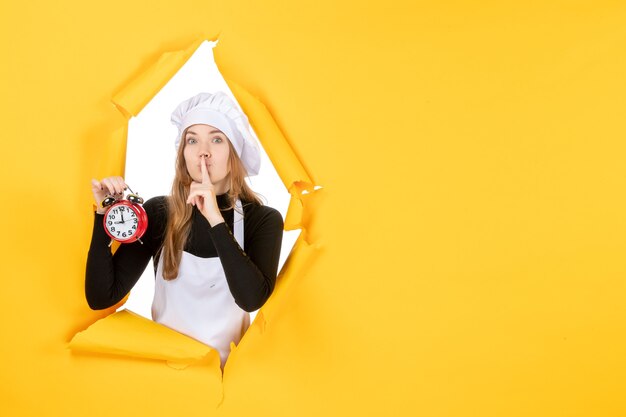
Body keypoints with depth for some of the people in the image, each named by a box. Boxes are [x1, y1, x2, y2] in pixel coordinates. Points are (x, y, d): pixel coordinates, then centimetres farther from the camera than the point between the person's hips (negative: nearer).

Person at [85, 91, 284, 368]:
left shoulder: (263, 220, -5)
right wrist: (104, 214, -15)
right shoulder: (158, 212, -2)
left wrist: (216, 219, -24)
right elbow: (100, 298, -6)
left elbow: (251, 298, -21)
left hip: (227, 366, -3)